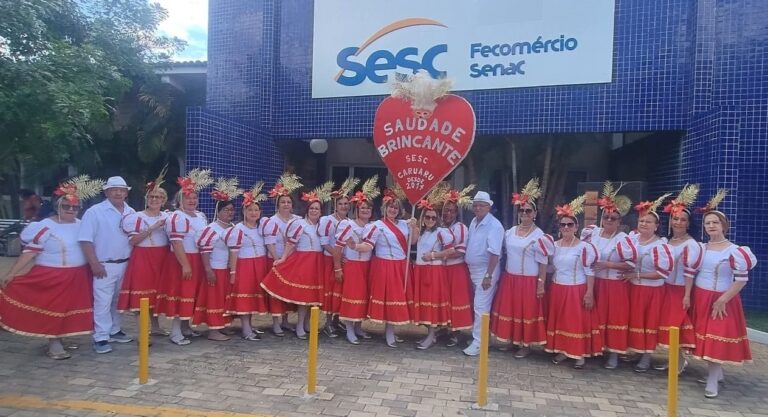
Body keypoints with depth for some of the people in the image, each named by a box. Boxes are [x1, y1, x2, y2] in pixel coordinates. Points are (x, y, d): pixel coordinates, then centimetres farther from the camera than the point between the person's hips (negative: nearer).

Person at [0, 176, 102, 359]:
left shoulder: (81, 225, 6)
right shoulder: (45, 227, -10)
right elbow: (29, 252, -13)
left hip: (78, 277, 5)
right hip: (51, 276, -5)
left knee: (70, 308, 10)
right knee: (53, 309, 3)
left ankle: (58, 340, 25)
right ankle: (54, 344, 14)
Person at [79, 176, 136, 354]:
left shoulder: (131, 213, 8)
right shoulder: (94, 212, -8)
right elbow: (86, 240, -11)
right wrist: (94, 264, -16)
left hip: (125, 264, 5)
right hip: (104, 265, -5)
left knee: (119, 300, 15)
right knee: (103, 302, -3)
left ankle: (115, 331, 28)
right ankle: (101, 338, 5)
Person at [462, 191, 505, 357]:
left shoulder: (494, 225, -18)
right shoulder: (474, 222, 8)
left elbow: (494, 253, -22)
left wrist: (488, 276, -24)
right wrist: (467, 266, 14)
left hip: (486, 271, -8)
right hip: (473, 270, 8)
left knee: (481, 308, -4)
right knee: (476, 306, 16)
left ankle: (478, 343, 5)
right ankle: (476, 335, 29)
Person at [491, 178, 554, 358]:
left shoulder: (539, 236, -11)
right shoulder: (510, 232, 5)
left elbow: (543, 262, -10)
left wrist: (541, 282, -14)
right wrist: (503, 275, 11)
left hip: (528, 280, -5)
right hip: (509, 278, 6)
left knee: (526, 312, 4)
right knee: (508, 310, 11)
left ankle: (526, 344, 18)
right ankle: (510, 339, 27)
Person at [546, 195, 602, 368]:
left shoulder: (584, 247, -11)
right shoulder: (554, 245, 5)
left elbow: (590, 272, -10)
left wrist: (589, 293, -14)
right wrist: (548, 287, 11)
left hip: (577, 290, -5)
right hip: (557, 289, 5)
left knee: (578, 322, 0)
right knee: (559, 321, 10)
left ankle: (580, 355, 12)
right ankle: (562, 351, 23)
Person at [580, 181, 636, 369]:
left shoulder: (623, 239, -13)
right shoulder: (592, 232, 2)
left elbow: (632, 263, -16)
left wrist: (607, 265, -19)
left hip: (615, 286, -4)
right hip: (594, 283, 4)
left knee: (614, 318, 3)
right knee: (595, 317, 12)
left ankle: (613, 354, 14)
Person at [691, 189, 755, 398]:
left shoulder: (734, 250, -12)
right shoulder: (701, 247, 4)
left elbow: (742, 279, -14)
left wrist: (723, 300, -16)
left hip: (720, 300, -6)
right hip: (700, 298, 6)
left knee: (717, 337, -8)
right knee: (704, 336, 11)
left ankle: (713, 380, 0)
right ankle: (717, 373, 26)